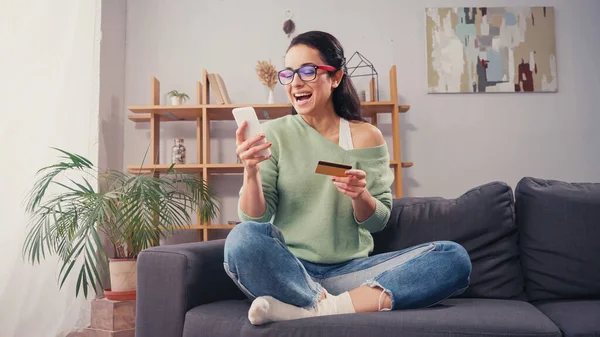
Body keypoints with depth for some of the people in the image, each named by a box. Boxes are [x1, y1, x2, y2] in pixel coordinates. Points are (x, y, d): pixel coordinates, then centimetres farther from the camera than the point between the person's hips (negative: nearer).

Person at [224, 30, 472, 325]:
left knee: (454, 258, -19)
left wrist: (360, 196, -17)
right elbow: (255, 220, -4)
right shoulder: (274, 134, 2)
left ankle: (311, 309, -24)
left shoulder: (366, 137, 4)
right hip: (288, 269, -2)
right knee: (243, 239, -34)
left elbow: (377, 221, 4)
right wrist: (251, 171, -22)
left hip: (350, 271, 3)